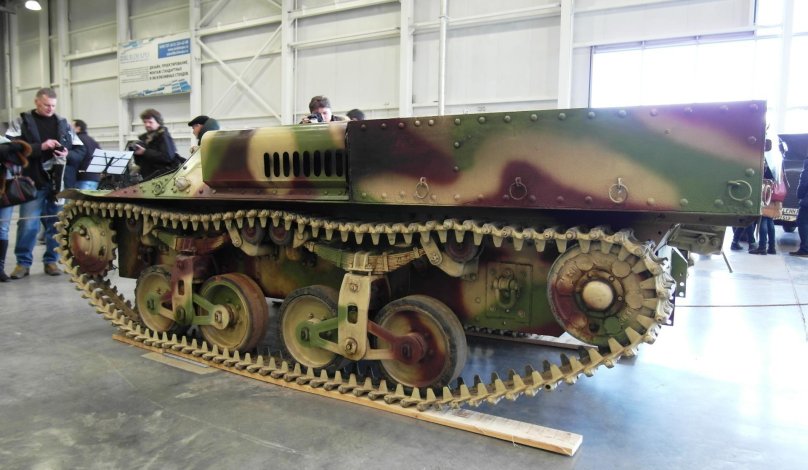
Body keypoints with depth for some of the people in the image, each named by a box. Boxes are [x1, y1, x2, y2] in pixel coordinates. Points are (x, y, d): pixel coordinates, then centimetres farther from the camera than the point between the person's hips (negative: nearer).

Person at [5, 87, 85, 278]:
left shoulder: (64, 124, 11)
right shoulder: (21, 122, 5)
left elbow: (81, 152, 10)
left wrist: (68, 154, -11)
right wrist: (40, 147, -19)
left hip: (60, 182, 2)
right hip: (33, 182, -2)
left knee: (57, 224, 7)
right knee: (28, 224, -2)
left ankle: (51, 260, 19)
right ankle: (23, 262, 12)